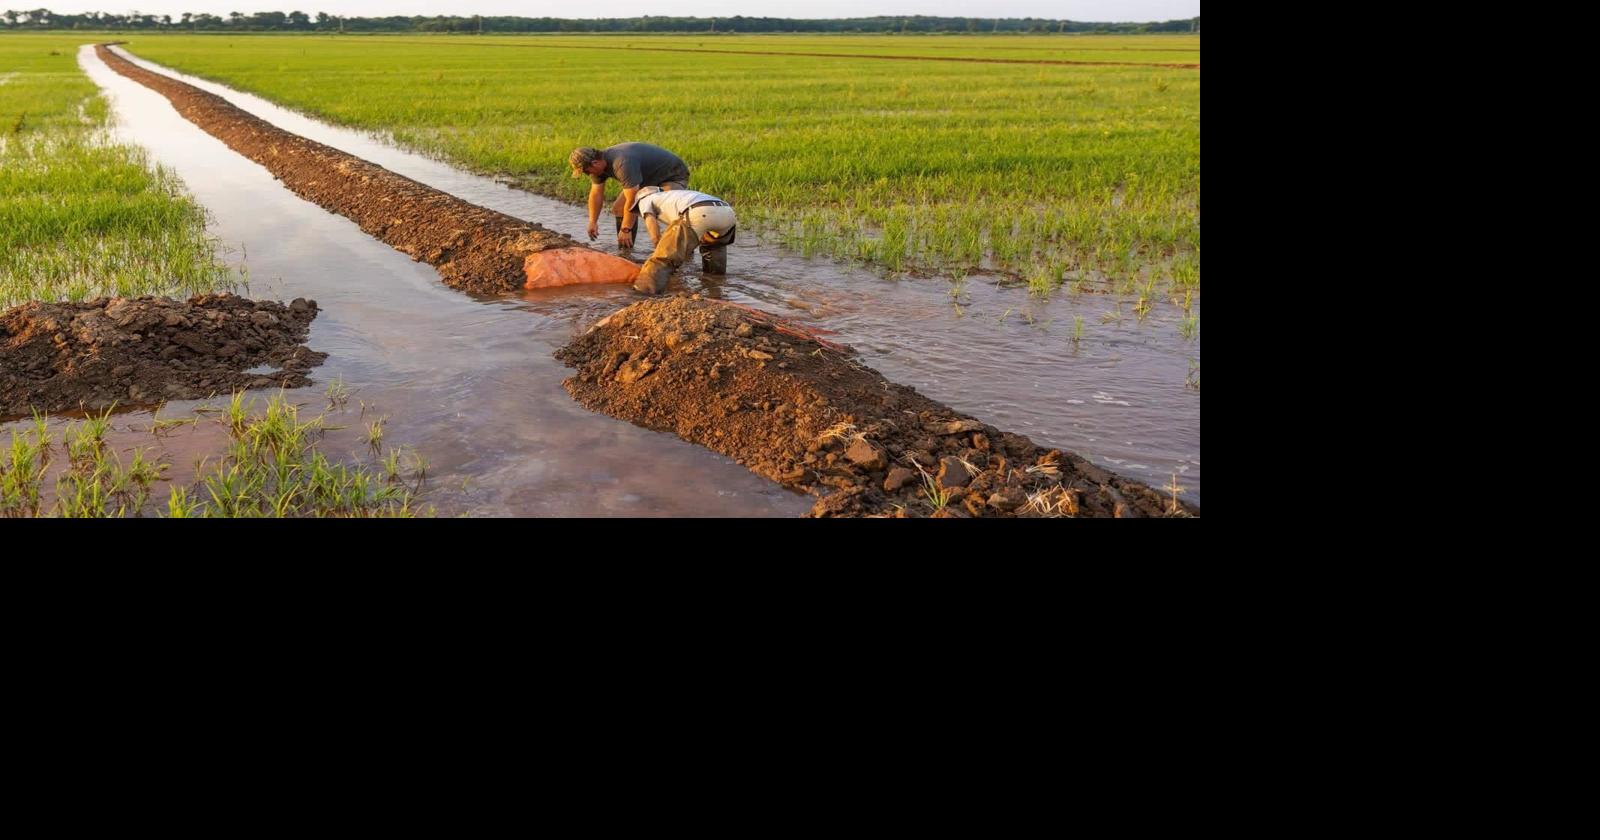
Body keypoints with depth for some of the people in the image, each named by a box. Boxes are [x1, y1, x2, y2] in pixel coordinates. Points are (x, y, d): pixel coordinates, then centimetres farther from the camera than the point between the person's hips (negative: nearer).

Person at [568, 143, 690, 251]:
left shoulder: (622, 164, -38)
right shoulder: (600, 163, -8)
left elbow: (632, 200, -34)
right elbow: (596, 193, 2)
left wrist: (625, 229, -25)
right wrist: (593, 222, 0)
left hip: (673, 176, -10)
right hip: (649, 178, 10)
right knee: (619, 208, 4)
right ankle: (625, 252, 11)